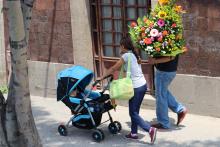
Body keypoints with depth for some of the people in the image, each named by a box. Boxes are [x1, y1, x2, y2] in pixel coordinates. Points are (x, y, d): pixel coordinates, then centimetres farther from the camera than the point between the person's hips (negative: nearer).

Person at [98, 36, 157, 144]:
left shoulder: (126, 55, -12)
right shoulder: (133, 54, 12)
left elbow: (114, 68, -5)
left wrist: (102, 77, 4)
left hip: (136, 87, -9)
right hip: (142, 85, 9)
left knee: (133, 113, -2)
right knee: (134, 111, 16)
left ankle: (150, 129, -14)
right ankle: (133, 133, 21)